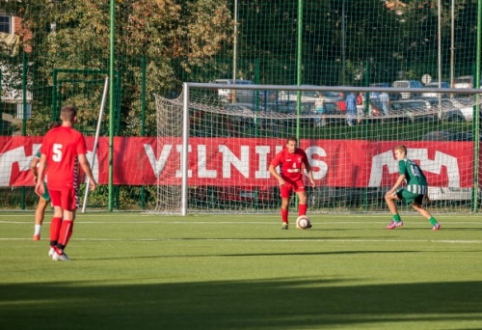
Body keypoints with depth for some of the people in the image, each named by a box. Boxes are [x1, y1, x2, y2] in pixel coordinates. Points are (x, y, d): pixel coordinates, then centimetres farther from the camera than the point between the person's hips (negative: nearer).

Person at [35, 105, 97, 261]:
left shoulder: (50, 134, 5)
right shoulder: (77, 136, -8)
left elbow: (43, 160, 6)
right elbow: (82, 161, -11)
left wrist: (39, 180, 13)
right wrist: (91, 178, 1)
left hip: (52, 181, 5)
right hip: (68, 181, -5)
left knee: (58, 212, 20)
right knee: (69, 216, 3)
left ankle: (53, 246, 12)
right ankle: (59, 250, -3)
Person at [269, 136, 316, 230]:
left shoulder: (301, 153, -9)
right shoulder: (282, 154, -16)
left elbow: (307, 165, 8)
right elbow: (271, 168, -13)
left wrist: (311, 178, 3)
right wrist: (280, 178, -23)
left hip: (297, 180, 2)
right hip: (285, 181, -2)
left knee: (303, 198, -15)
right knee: (285, 203, 2)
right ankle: (284, 223, 20)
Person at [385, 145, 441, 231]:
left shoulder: (402, 162, 6)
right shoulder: (413, 163, 29)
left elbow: (402, 176, -12)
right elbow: (423, 178, 30)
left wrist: (393, 190, -16)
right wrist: (425, 194, 34)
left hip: (413, 187, -8)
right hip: (423, 188, 8)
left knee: (388, 196, 4)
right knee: (416, 205, 34)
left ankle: (397, 220, 4)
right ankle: (434, 222, 18)